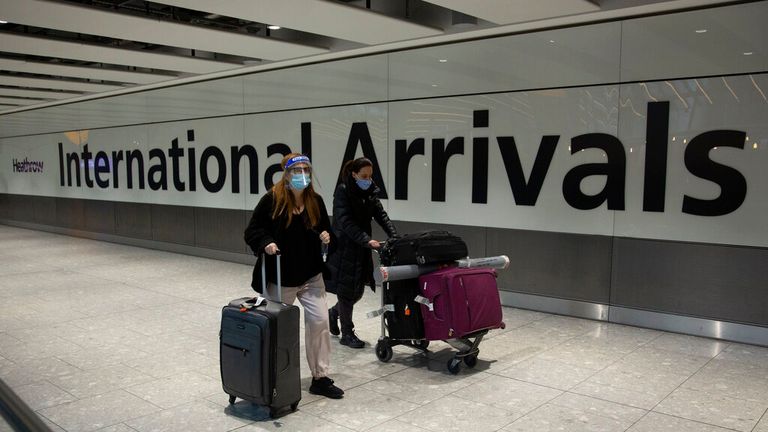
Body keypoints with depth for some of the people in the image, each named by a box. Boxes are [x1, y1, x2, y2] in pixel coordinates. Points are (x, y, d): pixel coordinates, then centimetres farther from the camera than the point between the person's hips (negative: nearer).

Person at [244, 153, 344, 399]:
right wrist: (266, 243, -25)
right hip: (279, 277, -3)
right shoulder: (271, 200, -12)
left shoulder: (315, 201, 1)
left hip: (311, 276, 3)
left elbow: (325, 230, 14)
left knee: (320, 321, -3)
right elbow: (252, 231, -7)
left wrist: (326, 238, -8)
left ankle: (320, 378, 10)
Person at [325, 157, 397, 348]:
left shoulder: (370, 193, 7)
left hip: (361, 250, 7)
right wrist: (368, 240, -33)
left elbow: (381, 215, 1)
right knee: (346, 291, 0)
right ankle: (347, 334, 15)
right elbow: (346, 222, -24)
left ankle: (333, 312, 39)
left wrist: (395, 238, -14)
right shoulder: (343, 192, -14)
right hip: (343, 248, -7)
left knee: (358, 291, 12)